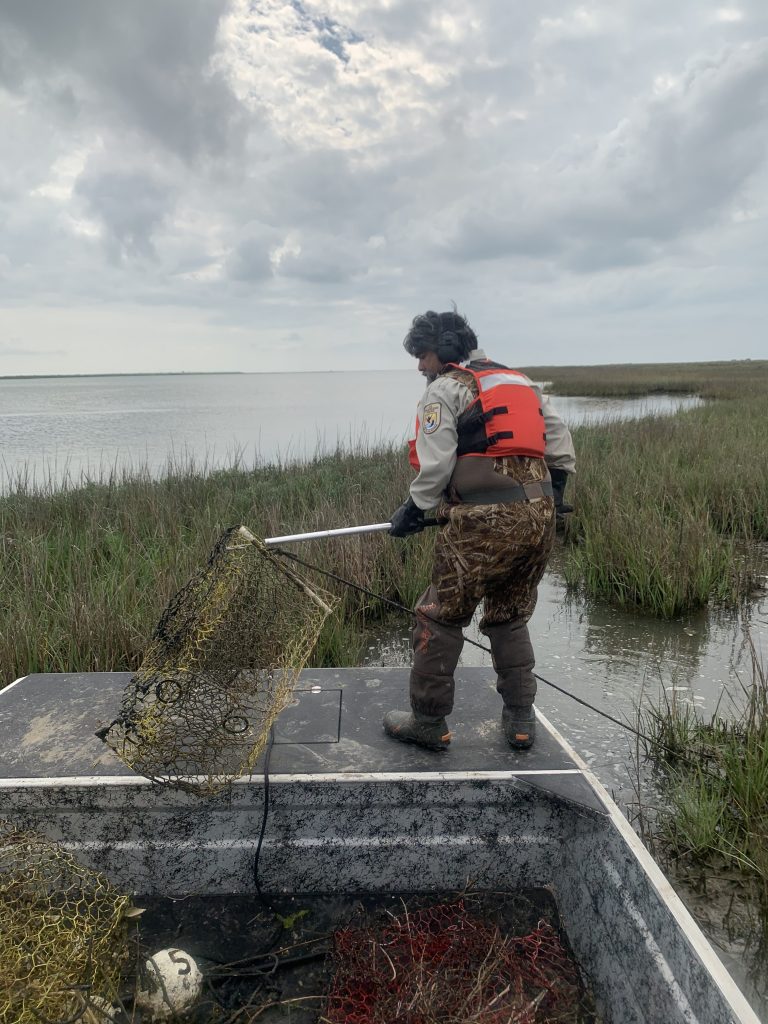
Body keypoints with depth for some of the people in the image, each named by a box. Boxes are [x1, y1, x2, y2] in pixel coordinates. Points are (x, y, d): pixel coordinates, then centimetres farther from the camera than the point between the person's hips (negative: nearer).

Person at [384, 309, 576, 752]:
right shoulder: (523, 382, 21)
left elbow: (436, 464, -9)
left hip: (483, 521, -7)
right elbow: (563, 451, 19)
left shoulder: (445, 388, 1)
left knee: (439, 619, 6)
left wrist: (413, 509, 4)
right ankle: (521, 721, 25)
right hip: (539, 517, 7)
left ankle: (428, 722, 15)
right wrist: (549, 499, 30)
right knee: (511, 620, 21)